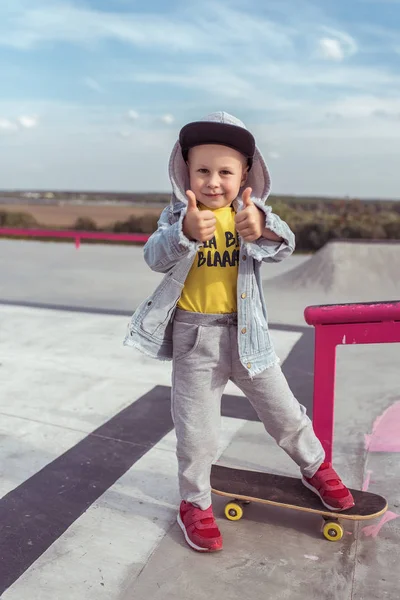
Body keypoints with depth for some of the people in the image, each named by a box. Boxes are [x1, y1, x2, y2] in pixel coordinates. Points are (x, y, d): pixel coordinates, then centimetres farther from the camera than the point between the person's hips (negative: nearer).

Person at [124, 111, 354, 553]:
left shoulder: (250, 215, -2)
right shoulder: (178, 215, -6)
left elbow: (283, 248, -18)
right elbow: (155, 256, -23)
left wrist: (262, 228, -42)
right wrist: (187, 232, -44)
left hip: (246, 333, 2)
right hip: (194, 336, -1)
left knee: (285, 412, 15)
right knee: (196, 430, 9)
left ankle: (315, 467, 43)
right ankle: (195, 503, 32)